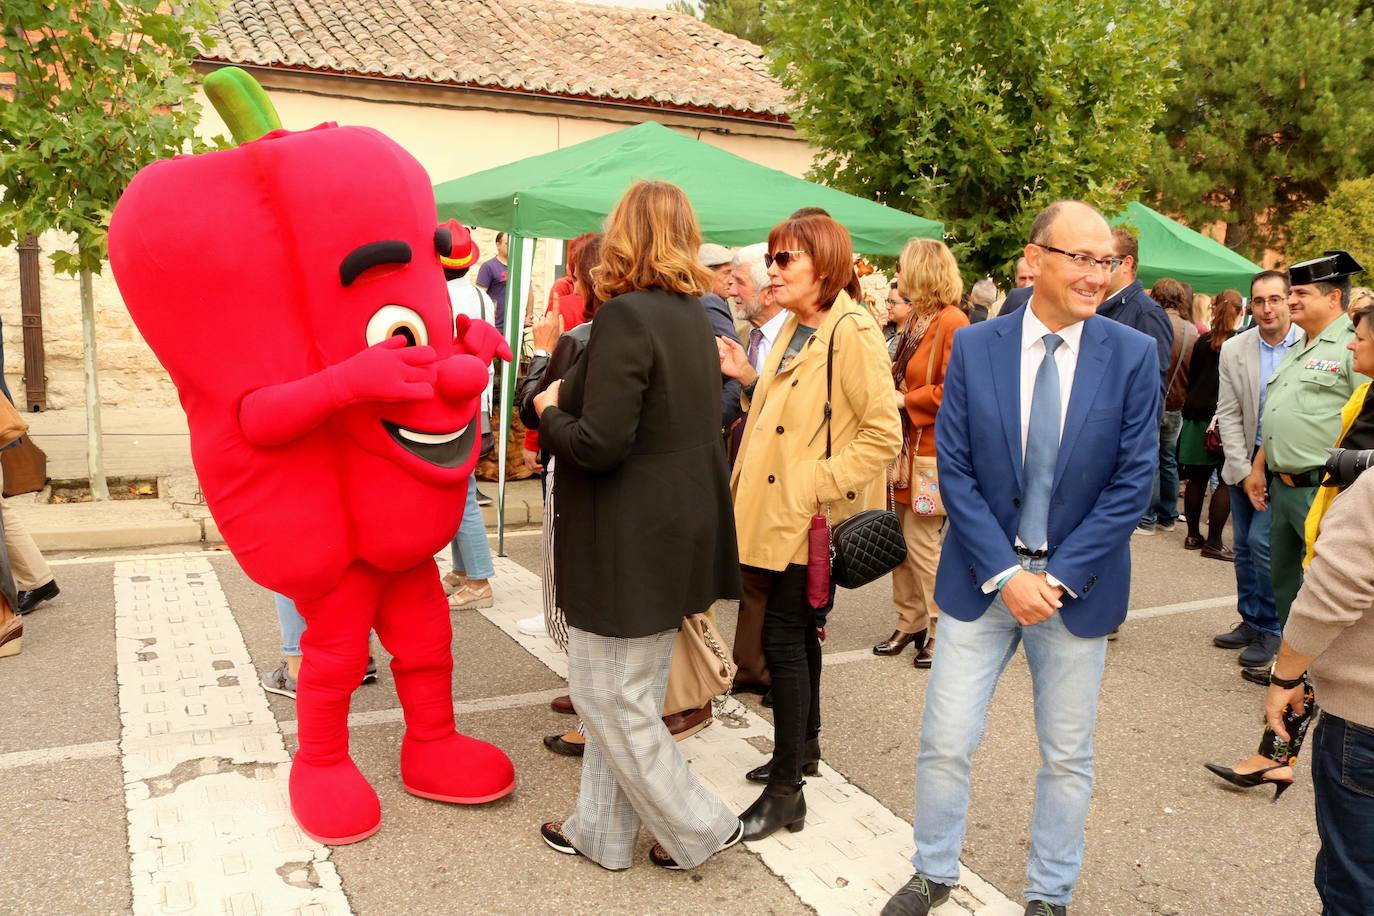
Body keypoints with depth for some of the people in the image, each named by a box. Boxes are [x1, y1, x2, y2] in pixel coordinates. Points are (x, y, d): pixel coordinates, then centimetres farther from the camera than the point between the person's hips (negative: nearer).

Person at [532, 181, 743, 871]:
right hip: (679, 525, 9)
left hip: (629, 539, -9)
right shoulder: (693, 312, 7)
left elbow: (599, 444, -25)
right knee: (629, 692, 18)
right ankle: (601, 829, 31)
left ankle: (700, 826, 17)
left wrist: (550, 411, -5)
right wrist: (569, 400, 15)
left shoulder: (625, 315, -20)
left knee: (608, 695, 6)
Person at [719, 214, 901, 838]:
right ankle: (804, 745, 38)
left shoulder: (852, 331, -17)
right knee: (797, 631, 20)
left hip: (811, 519, -9)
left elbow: (884, 434, -20)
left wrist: (821, 483, -21)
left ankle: (785, 791, 7)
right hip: (781, 510, 9)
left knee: (782, 638, -5)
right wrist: (748, 377, 5)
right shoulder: (795, 326, 11)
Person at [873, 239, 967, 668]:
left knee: (921, 543, -4)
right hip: (907, 446, 9)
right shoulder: (918, 318, 14)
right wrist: (891, 381, 6)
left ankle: (942, 632, 12)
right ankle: (910, 624, 23)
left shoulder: (952, 323, -14)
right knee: (901, 541, 11)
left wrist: (905, 401, -15)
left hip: (933, 450, -9)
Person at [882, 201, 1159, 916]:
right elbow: (954, 471, -6)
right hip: (983, 577, 0)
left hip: (1076, 584, 0)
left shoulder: (1134, 356, -6)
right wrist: (1005, 574, -13)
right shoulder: (973, 348, -5)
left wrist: (1056, 576, -12)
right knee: (945, 742, 7)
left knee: (1068, 755, 14)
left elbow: (1132, 481, -7)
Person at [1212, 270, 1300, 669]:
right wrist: (1243, 470, -6)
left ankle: (1269, 628, 7)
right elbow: (1228, 414, 1)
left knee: (1262, 541, -10)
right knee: (1243, 545, 10)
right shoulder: (1234, 350, 0)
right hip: (1246, 462, 4)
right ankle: (1250, 621, 25)